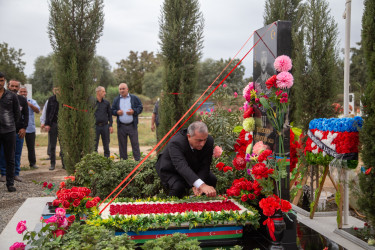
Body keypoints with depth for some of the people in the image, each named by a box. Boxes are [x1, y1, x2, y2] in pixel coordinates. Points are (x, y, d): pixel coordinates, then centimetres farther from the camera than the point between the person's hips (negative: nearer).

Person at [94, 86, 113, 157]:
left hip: (105, 126, 2)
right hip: (95, 126, -2)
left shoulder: (106, 103, 8)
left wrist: (110, 125, 3)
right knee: (94, 144, 0)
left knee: (106, 144, 7)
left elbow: (109, 114, 11)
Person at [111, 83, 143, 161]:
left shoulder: (134, 98, 5)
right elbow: (112, 110, 12)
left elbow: (140, 108, 4)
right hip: (121, 126, 2)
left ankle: (138, 160, 4)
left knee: (135, 143, -2)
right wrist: (117, 112, -9)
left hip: (132, 126, -2)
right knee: (122, 145, 7)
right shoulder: (116, 100, 11)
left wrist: (134, 111, -13)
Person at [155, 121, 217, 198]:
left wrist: (197, 186, -38)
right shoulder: (175, 143, -41)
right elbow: (182, 167, -55)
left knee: (212, 180, -13)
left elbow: (204, 166, -22)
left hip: (192, 168, 5)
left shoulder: (209, 141, -25)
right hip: (170, 171, -5)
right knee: (178, 187, -33)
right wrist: (202, 185, -68)